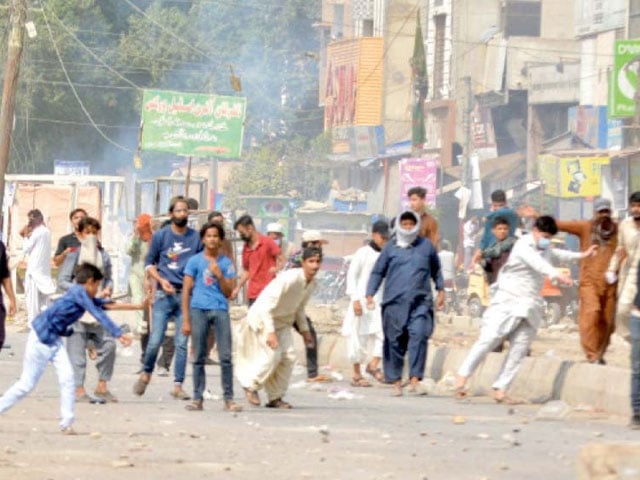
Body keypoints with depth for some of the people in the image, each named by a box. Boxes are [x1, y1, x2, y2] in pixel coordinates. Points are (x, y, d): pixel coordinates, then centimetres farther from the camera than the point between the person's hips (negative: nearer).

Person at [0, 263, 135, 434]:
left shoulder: (86, 297, 9)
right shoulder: (79, 291, -16)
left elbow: (109, 305, 15)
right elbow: (99, 315, -20)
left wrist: (138, 306, 16)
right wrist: (119, 334, -22)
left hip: (54, 340, 8)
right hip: (41, 338, -8)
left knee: (67, 377, -5)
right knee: (27, 383, -2)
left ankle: (66, 423, -5)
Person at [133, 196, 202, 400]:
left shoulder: (196, 237, 6)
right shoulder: (160, 236, 5)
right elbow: (149, 263, 9)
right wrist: (161, 280, -7)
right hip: (164, 294, -1)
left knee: (182, 343, -1)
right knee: (155, 340, -6)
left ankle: (178, 385, 4)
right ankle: (146, 373, 18)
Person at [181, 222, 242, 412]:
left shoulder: (226, 263, 11)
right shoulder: (195, 261, 7)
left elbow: (228, 292, 9)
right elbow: (186, 291, 5)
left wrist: (219, 275, -7)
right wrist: (186, 320, 0)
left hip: (220, 310, 1)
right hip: (198, 309, -1)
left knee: (226, 357, -4)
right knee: (199, 358, 3)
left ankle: (228, 398, 1)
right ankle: (197, 398, 7)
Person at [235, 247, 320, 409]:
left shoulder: (312, 283, -3)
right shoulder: (289, 279, -30)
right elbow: (267, 305, -30)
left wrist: (305, 330, 14)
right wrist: (270, 332, -34)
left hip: (283, 321, 8)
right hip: (263, 318, -8)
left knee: (288, 357, -2)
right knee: (272, 355, -17)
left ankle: (275, 397, 8)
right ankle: (251, 385, 6)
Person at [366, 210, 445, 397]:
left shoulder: (426, 246, 12)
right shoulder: (390, 248, 9)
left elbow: (436, 269, 25)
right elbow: (378, 272, 12)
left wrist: (441, 290, 24)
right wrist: (370, 294, 3)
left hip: (420, 302, 0)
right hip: (394, 302, 0)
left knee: (419, 336, -16)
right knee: (394, 342, 3)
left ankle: (415, 379, -17)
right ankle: (396, 381, 13)